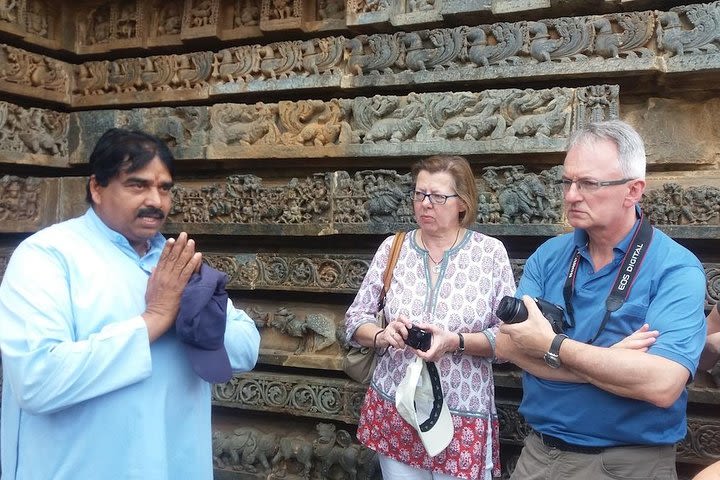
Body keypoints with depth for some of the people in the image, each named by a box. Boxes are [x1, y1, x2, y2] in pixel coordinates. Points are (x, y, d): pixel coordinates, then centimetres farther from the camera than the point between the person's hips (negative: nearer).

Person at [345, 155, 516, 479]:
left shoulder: (491, 252, -5)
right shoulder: (393, 248, 1)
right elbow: (355, 319, 4)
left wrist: (455, 341, -21)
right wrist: (382, 336, -17)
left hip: (464, 418, -2)